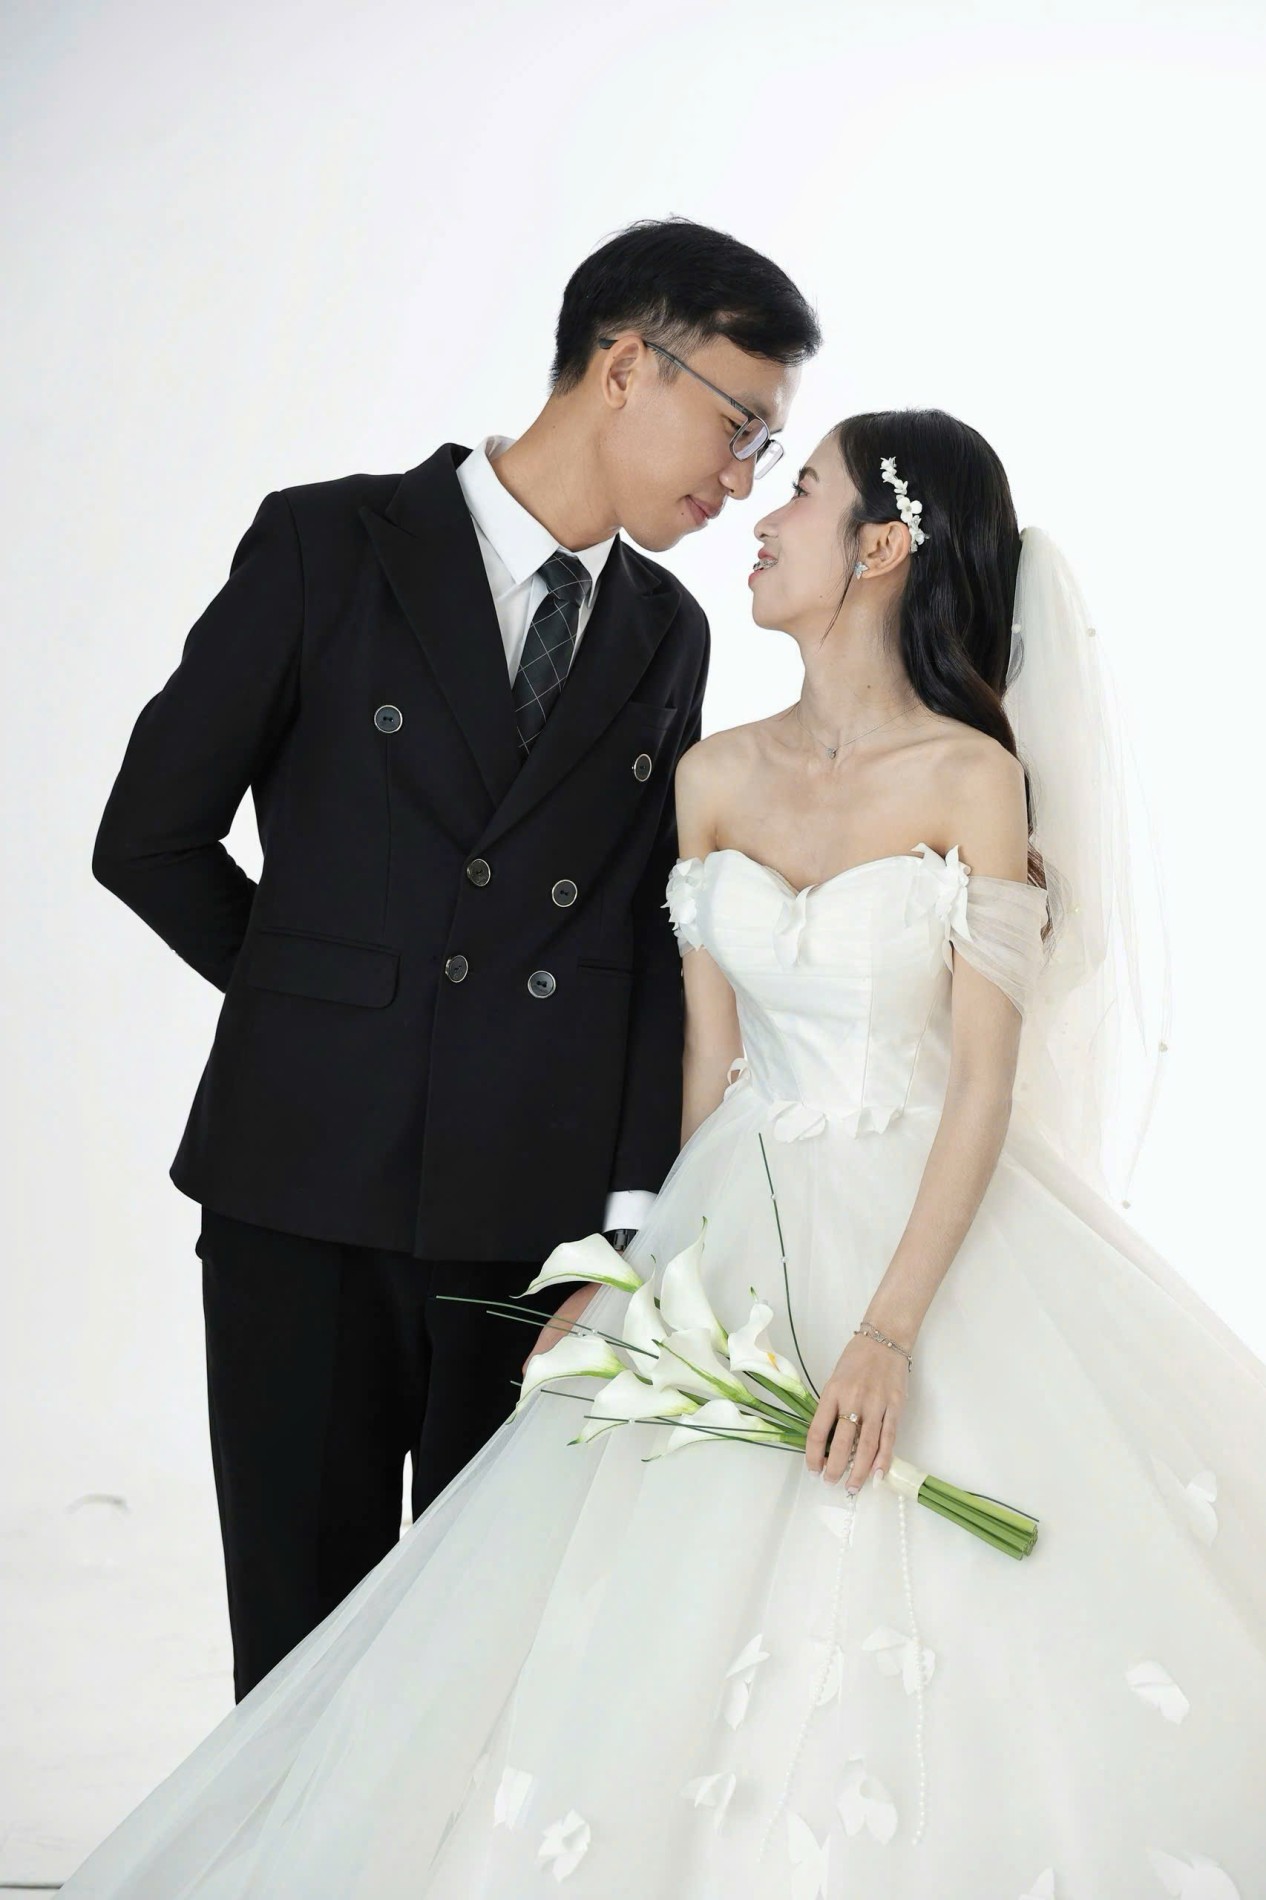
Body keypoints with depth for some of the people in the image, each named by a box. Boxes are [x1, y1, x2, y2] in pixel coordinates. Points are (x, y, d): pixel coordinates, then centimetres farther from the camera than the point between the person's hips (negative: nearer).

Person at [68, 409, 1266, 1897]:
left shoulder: (976, 779, -8)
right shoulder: (716, 779, 6)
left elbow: (987, 1079, -12)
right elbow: (711, 1054, 9)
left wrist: (890, 1332, -20)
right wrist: (681, 1267, 0)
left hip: (938, 1227, -4)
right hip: (745, 1231, 4)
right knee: (684, 1643, 0)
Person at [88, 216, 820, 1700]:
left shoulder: (668, 636, 11)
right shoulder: (330, 545, -2)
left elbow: (652, 934, 7)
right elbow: (150, 838, 1)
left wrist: (635, 1205, -2)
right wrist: (331, 1004, 7)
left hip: (545, 1210, 3)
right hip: (309, 1188, -3)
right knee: (305, 1640, 8)